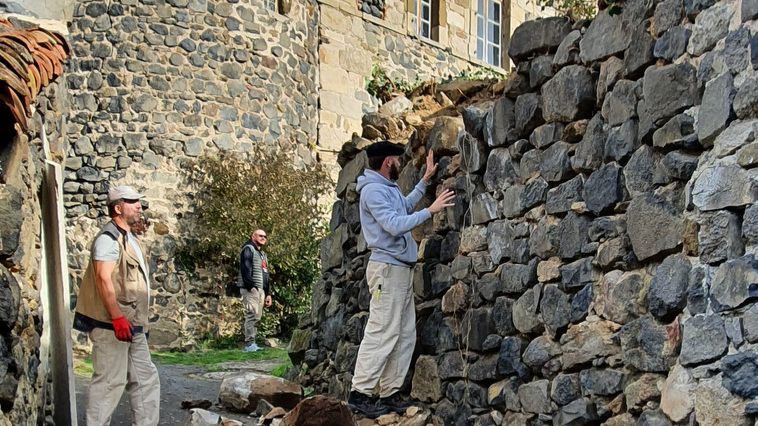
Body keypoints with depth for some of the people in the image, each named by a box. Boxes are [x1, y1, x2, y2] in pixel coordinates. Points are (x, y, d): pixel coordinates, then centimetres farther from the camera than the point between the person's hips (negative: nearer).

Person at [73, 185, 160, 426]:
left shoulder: (129, 238, 18)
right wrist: (117, 317, -25)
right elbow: (103, 279, -22)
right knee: (110, 383, -5)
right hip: (111, 326, -10)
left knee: (146, 379, 12)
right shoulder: (109, 238, -13)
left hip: (132, 326, 10)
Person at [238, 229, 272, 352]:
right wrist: (251, 286, -21)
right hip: (251, 289, -9)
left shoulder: (262, 254, 26)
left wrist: (267, 293, 20)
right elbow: (245, 269, -15)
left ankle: (251, 344, 8)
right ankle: (249, 344, -16)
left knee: (257, 317, 6)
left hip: (260, 290, 9)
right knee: (252, 315, -15)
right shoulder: (248, 249, -2)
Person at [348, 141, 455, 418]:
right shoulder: (373, 190, -13)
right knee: (381, 334, -11)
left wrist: (426, 180, 34)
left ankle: (389, 394, 10)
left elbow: (406, 205, 37)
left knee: (405, 335, 7)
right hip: (387, 268, -10)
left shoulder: (388, 188, 17)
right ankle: (360, 394, -8)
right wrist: (430, 211, -18)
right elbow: (395, 225, -23)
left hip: (401, 269, 10)